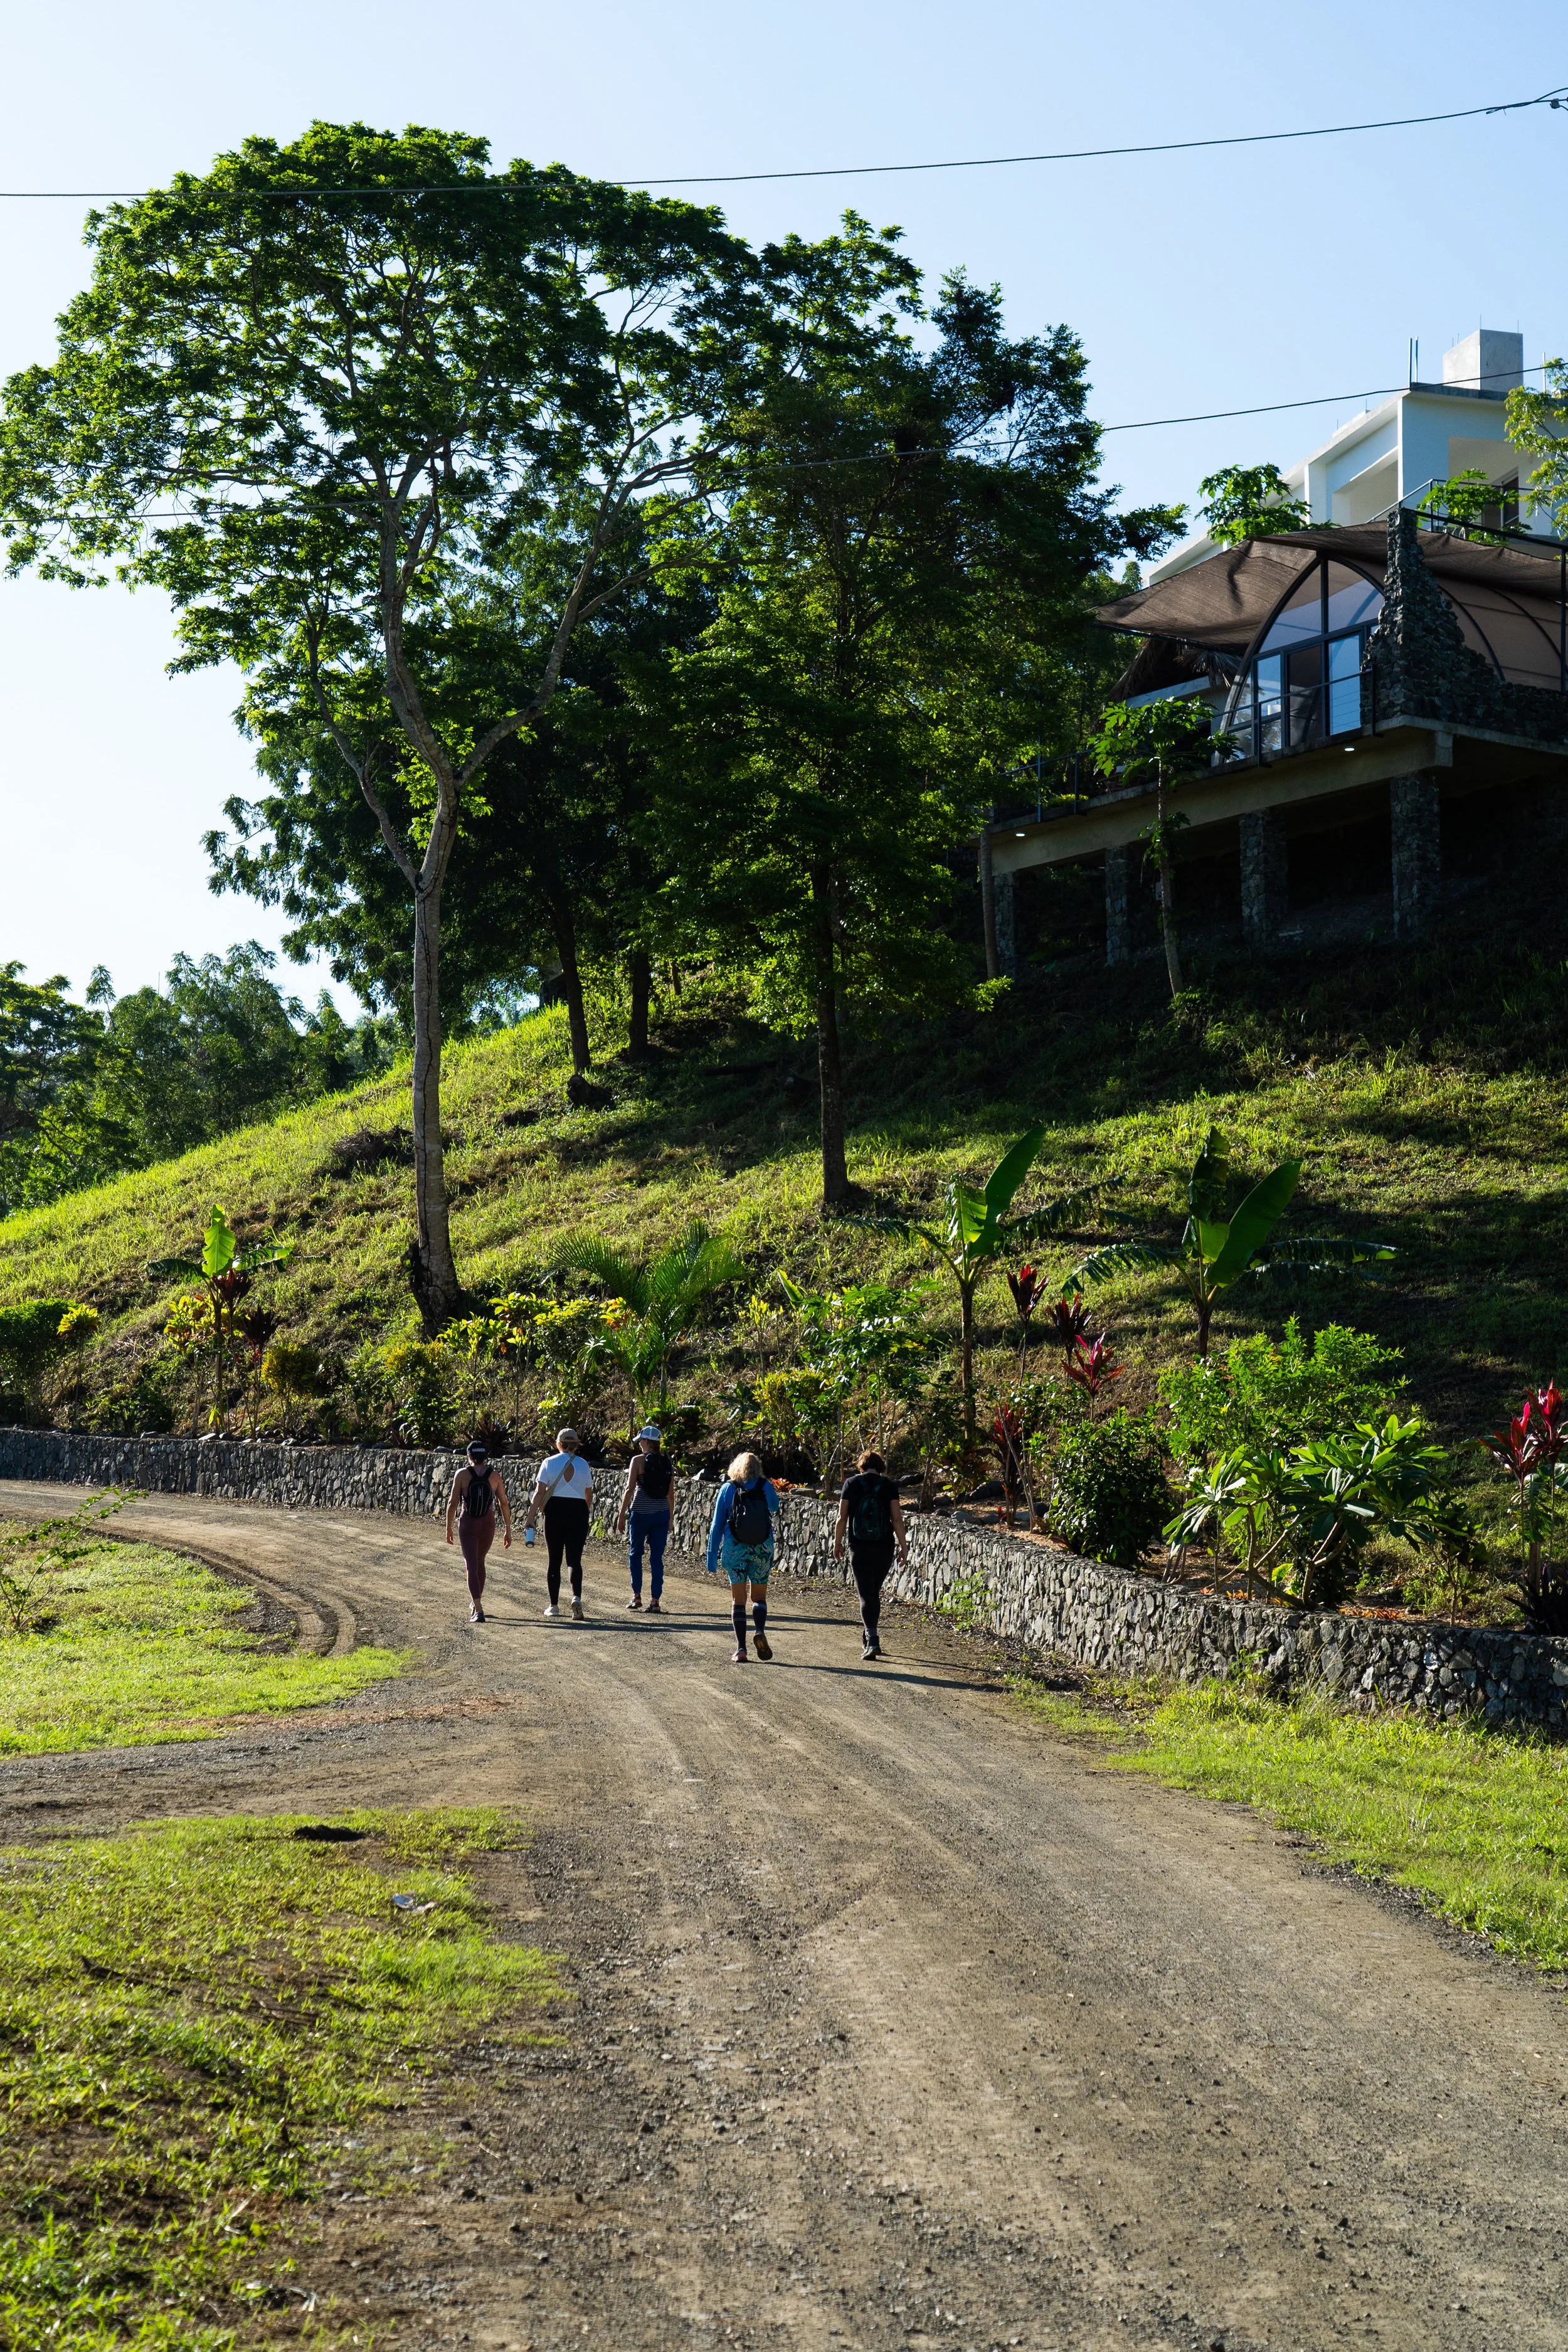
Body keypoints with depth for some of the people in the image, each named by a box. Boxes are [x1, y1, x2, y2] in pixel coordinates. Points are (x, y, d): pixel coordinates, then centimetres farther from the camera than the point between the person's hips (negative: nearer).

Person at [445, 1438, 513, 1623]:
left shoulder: (462, 1475, -5)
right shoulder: (495, 1476, 0)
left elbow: (453, 1503, -5)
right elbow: (504, 1504, 1)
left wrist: (449, 1528, 6)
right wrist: (508, 1531, 9)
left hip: (467, 1524, -3)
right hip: (488, 1524, 3)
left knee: (471, 1566, -3)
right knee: (480, 1562, 23)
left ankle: (478, 1610, -17)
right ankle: (476, 1604, 36)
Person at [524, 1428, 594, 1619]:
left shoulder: (549, 1463, 0)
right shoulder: (584, 1465, 6)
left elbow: (540, 1492, -7)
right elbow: (588, 1496, 12)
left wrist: (531, 1518, -6)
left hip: (555, 1512, -1)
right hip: (578, 1512, 1)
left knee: (553, 1560, 9)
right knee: (574, 1559, 0)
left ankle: (554, 1605, 12)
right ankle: (576, 1596, -24)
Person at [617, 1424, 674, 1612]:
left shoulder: (638, 1460, -8)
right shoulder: (667, 1462, 5)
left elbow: (630, 1489, -10)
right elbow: (671, 1492, 9)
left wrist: (622, 1514, -4)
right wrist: (670, 1518, 17)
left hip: (641, 1512, -4)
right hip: (662, 1513, 4)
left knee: (635, 1553, 12)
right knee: (657, 1557, 6)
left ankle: (637, 1595, 7)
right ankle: (655, 1600, 3)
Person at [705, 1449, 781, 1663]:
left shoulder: (728, 1489, -1)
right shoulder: (766, 1487, 1)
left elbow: (717, 1525, -1)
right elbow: (775, 1510, 23)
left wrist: (712, 1559, 4)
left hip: (736, 1549, -1)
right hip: (762, 1549, 1)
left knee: (738, 1599, 7)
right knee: (759, 1596, 14)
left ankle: (741, 1648, -1)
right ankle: (760, 1631, -13)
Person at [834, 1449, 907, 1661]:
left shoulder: (851, 1484, 0)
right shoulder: (888, 1485, 0)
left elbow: (842, 1517, -1)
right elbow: (897, 1519, -4)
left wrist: (837, 1543, 10)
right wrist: (904, 1547, 1)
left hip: (859, 1548, -2)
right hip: (884, 1547, 2)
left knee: (866, 1595, -2)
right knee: (875, 1592, 18)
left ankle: (872, 1641, -17)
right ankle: (868, 1639, 27)